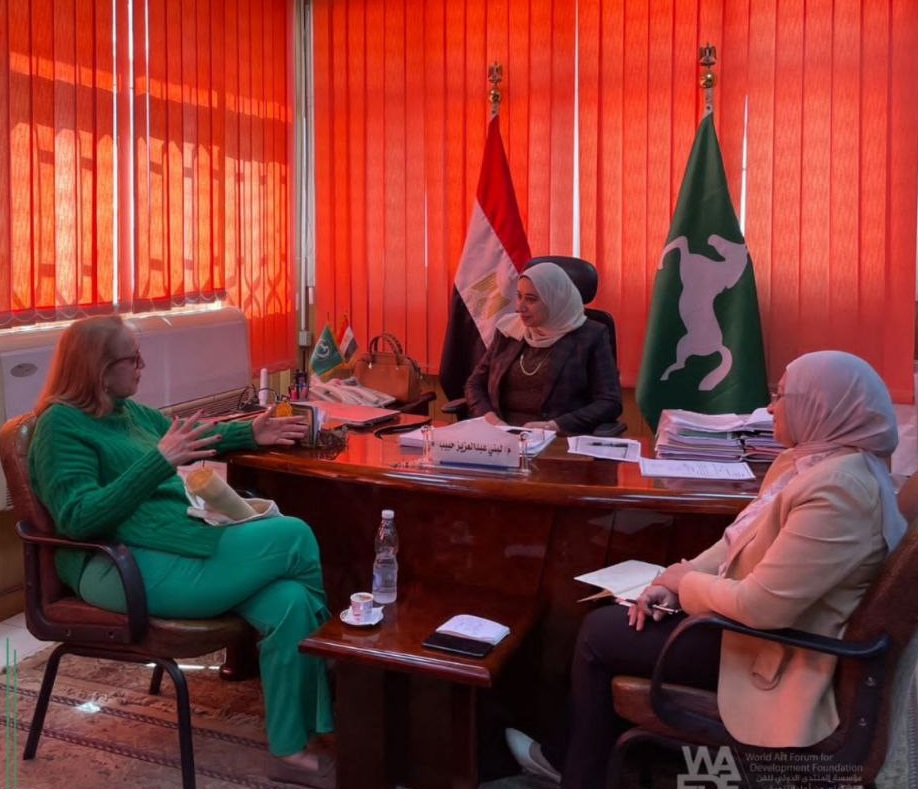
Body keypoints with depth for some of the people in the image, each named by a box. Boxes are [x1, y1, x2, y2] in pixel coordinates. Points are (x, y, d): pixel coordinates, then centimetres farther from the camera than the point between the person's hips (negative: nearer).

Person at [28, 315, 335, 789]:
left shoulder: (128, 411, 20)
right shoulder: (61, 425, -5)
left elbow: (186, 439, 38)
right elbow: (78, 518, -17)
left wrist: (250, 435, 25)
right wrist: (158, 461, -24)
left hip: (185, 546, 8)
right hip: (131, 571, -8)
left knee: (289, 601, -19)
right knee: (294, 537, -19)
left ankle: (290, 748, -11)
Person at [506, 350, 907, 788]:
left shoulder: (837, 491, -30)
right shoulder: (808, 460, 2)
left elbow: (762, 606, -32)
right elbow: (741, 542, 9)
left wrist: (686, 580, -14)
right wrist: (675, 581, -6)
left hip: (772, 654, -10)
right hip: (758, 622, 10)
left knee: (598, 634, 0)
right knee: (607, 618, 13)